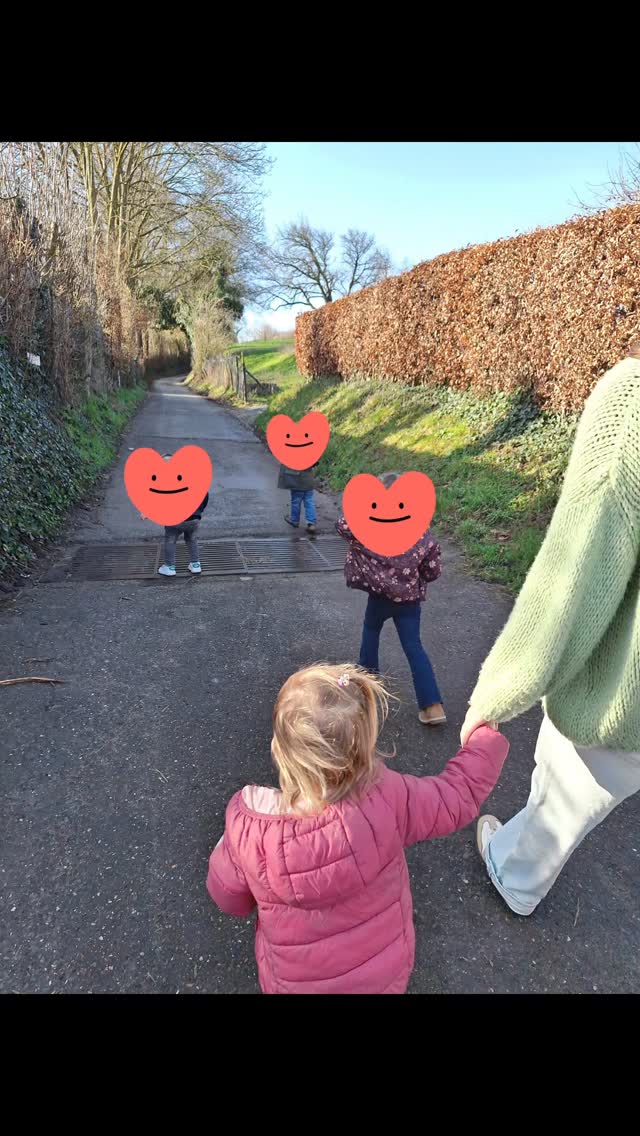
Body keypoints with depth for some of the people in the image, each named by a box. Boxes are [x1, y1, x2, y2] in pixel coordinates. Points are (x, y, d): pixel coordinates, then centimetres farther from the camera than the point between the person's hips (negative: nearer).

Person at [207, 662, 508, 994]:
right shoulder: (388, 801, -32)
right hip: (385, 974, 1)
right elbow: (460, 794, -13)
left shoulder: (247, 827, -31)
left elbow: (228, 898, -10)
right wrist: (486, 739, 3)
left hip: (293, 982, 0)